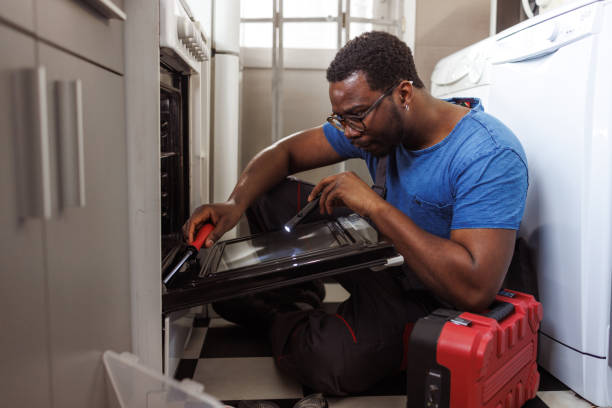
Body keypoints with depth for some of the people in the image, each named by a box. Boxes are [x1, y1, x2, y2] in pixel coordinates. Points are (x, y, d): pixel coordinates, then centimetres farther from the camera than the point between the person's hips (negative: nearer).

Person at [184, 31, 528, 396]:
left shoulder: (491, 156, -28)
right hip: (386, 257, 6)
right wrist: (236, 204, -19)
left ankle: (275, 319, 1)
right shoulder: (373, 122, -7)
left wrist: (375, 206, -34)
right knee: (270, 196, -2)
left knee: (330, 360, -33)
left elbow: (476, 291, -36)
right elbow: (285, 152, 0)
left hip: (437, 296, -5)